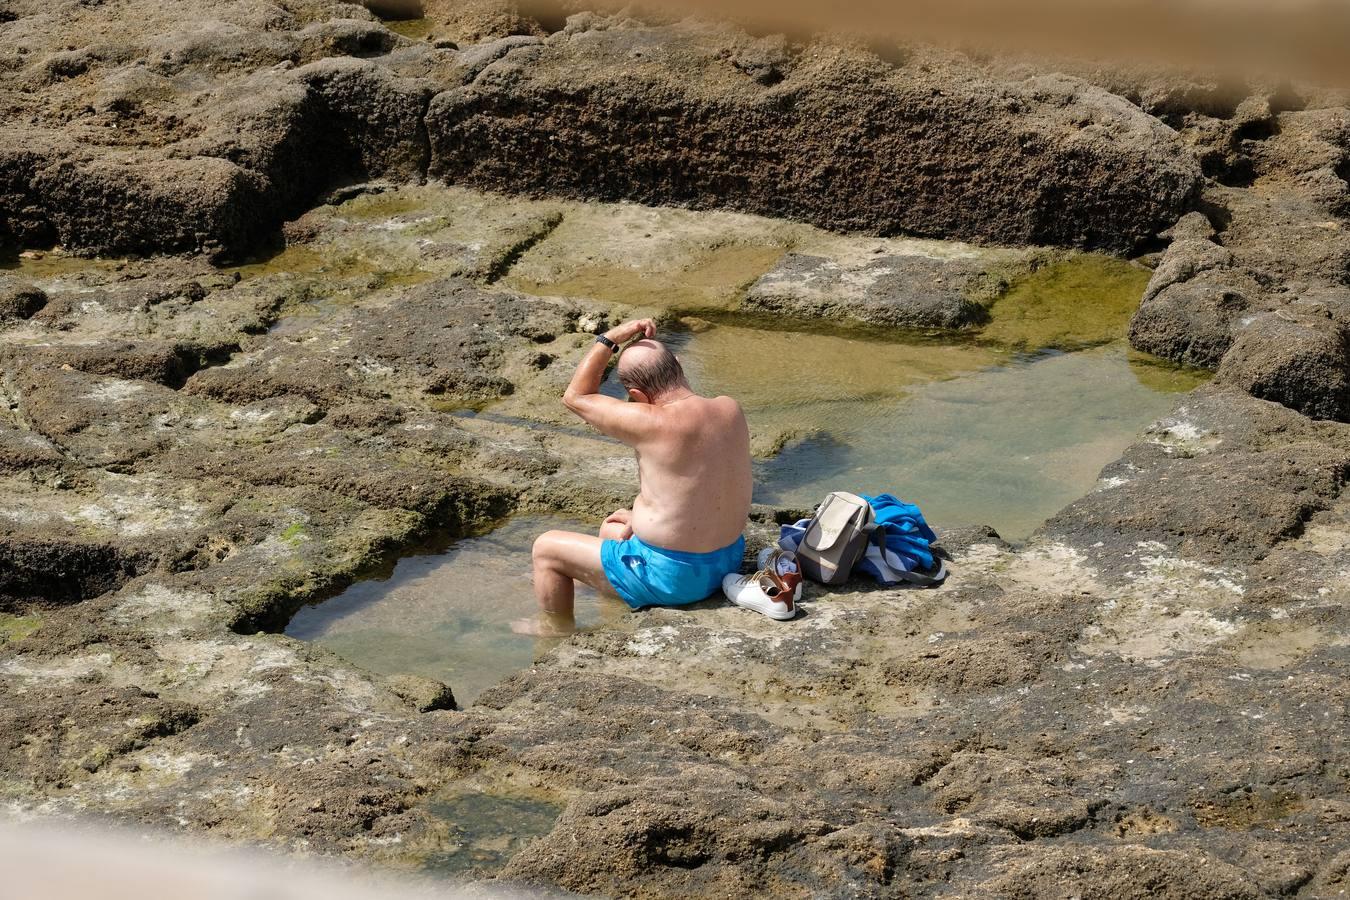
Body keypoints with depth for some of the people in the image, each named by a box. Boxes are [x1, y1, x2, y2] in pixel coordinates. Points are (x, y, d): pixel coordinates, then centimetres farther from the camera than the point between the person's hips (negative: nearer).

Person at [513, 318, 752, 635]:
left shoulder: (653, 424, -27)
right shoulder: (731, 410, -5)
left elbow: (576, 397, -11)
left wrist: (611, 338, -9)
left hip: (672, 577, -8)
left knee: (546, 548, 12)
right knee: (611, 528, 34)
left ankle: (556, 631, 34)